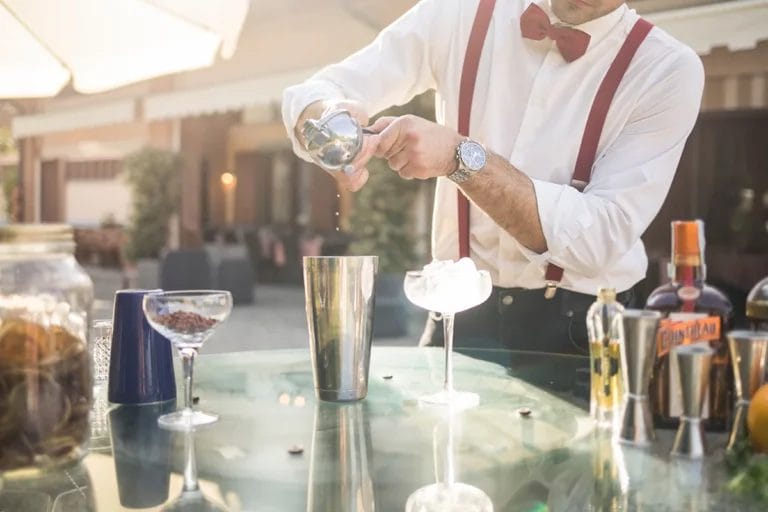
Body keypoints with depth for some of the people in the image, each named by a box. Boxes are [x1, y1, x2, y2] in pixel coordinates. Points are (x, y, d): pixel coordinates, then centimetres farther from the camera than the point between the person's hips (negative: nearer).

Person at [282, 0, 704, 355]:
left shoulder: (669, 70, -10)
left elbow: (601, 238, -19)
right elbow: (311, 96, -2)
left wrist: (461, 155, -30)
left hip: (578, 332, 0)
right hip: (460, 315, 1)